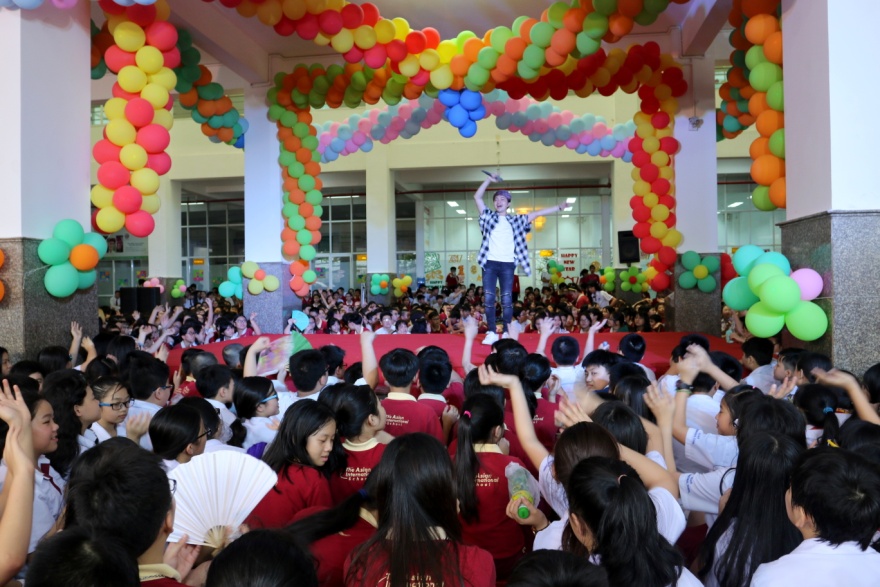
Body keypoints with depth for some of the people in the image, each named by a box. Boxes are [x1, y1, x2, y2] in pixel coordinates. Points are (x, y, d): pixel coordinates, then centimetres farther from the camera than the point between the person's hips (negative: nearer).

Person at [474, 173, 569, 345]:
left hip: (507, 264, 0)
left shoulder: (516, 220, 15)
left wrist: (559, 207, 13)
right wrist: (489, 180, 2)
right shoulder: (488, 216, 13)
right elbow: (477, 197, 8)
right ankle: (492, 332, 3)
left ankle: (507, 333, 3)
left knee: (507, 300, -1)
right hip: (490, 263, 0)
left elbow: (537, 213, 16)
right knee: (489, 299, -3)